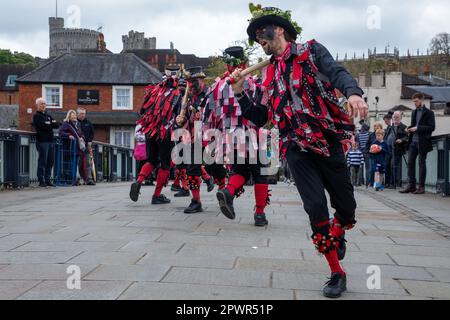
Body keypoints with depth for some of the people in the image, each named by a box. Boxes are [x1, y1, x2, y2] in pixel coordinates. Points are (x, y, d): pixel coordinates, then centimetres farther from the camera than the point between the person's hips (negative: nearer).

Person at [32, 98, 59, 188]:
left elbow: (57, 125, 9)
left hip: (51, 140, 7)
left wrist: (49, 124, -6)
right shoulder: (36, 116, 1)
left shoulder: (48, 116, 22)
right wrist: (52, 124, -1)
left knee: (50, 161, 7)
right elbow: (44, 126, -16)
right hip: (42, 140, -7)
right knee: (42, 161, -6)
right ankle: (41, 181, -3)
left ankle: (48, 180, 14)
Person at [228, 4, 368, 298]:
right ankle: (337, 273, 8)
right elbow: (259, 118, 17)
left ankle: (337, 236, 40)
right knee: (316, 208, -6)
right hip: (297, 148, 3)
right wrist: (240, 92, 4)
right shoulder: (271, 74, 16)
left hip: (329, 141, -2)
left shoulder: (311, 51, 5)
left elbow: (338, 73, -15)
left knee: (346, 205, 4)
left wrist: (353, 93, -37)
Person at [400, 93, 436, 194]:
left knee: (421, 163, 0)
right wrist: (409, 128, 2)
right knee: (410, 162, 2)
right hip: (413, 141, 6)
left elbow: (432, 127, -11)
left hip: (422, 142, -6)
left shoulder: (429, 113, -4)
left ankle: (421, 187, 5)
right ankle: (411, 185, 8)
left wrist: (417, 128, -18)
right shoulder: (414, 112, 16)